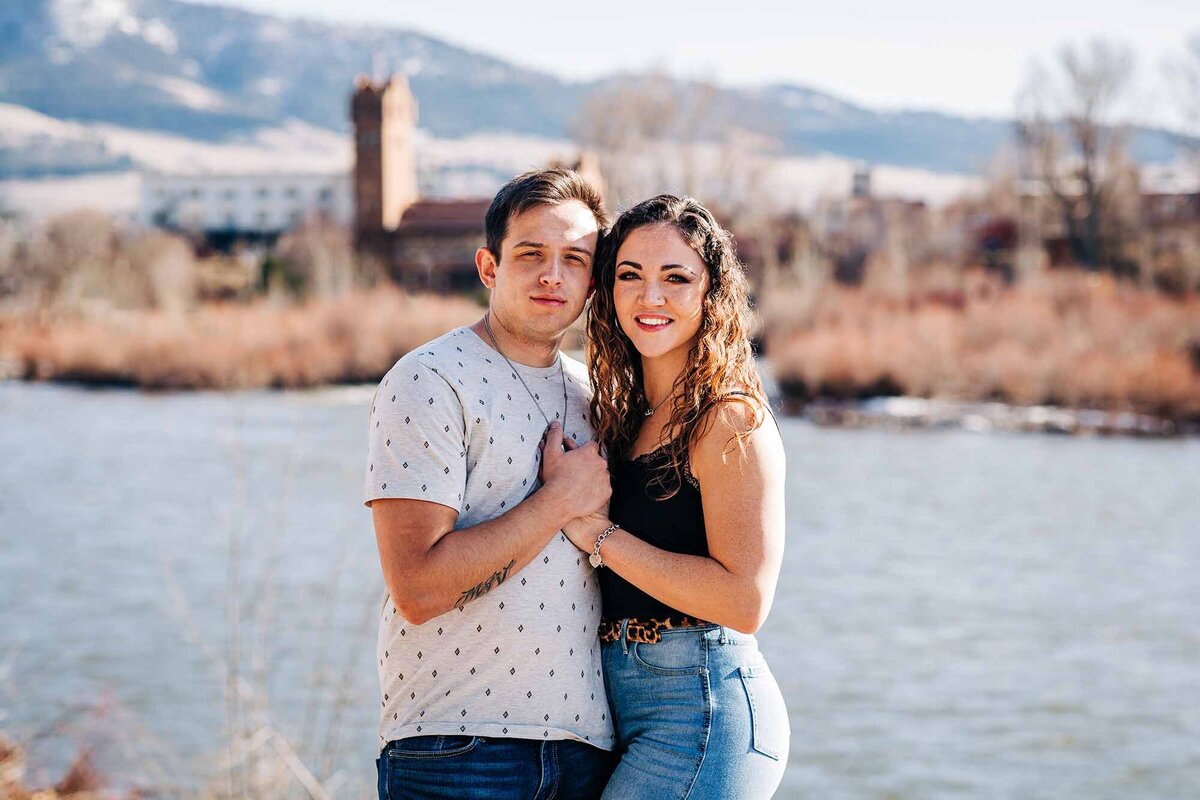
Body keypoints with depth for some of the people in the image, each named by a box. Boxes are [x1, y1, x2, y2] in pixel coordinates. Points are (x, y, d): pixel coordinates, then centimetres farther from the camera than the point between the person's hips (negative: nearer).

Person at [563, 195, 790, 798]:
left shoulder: (733, 423, -11)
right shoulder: (627, 414, 12)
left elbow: (744, 600, -21)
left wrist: (599, 533, -16)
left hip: (700, 708, -8)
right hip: (619, 702, 8)